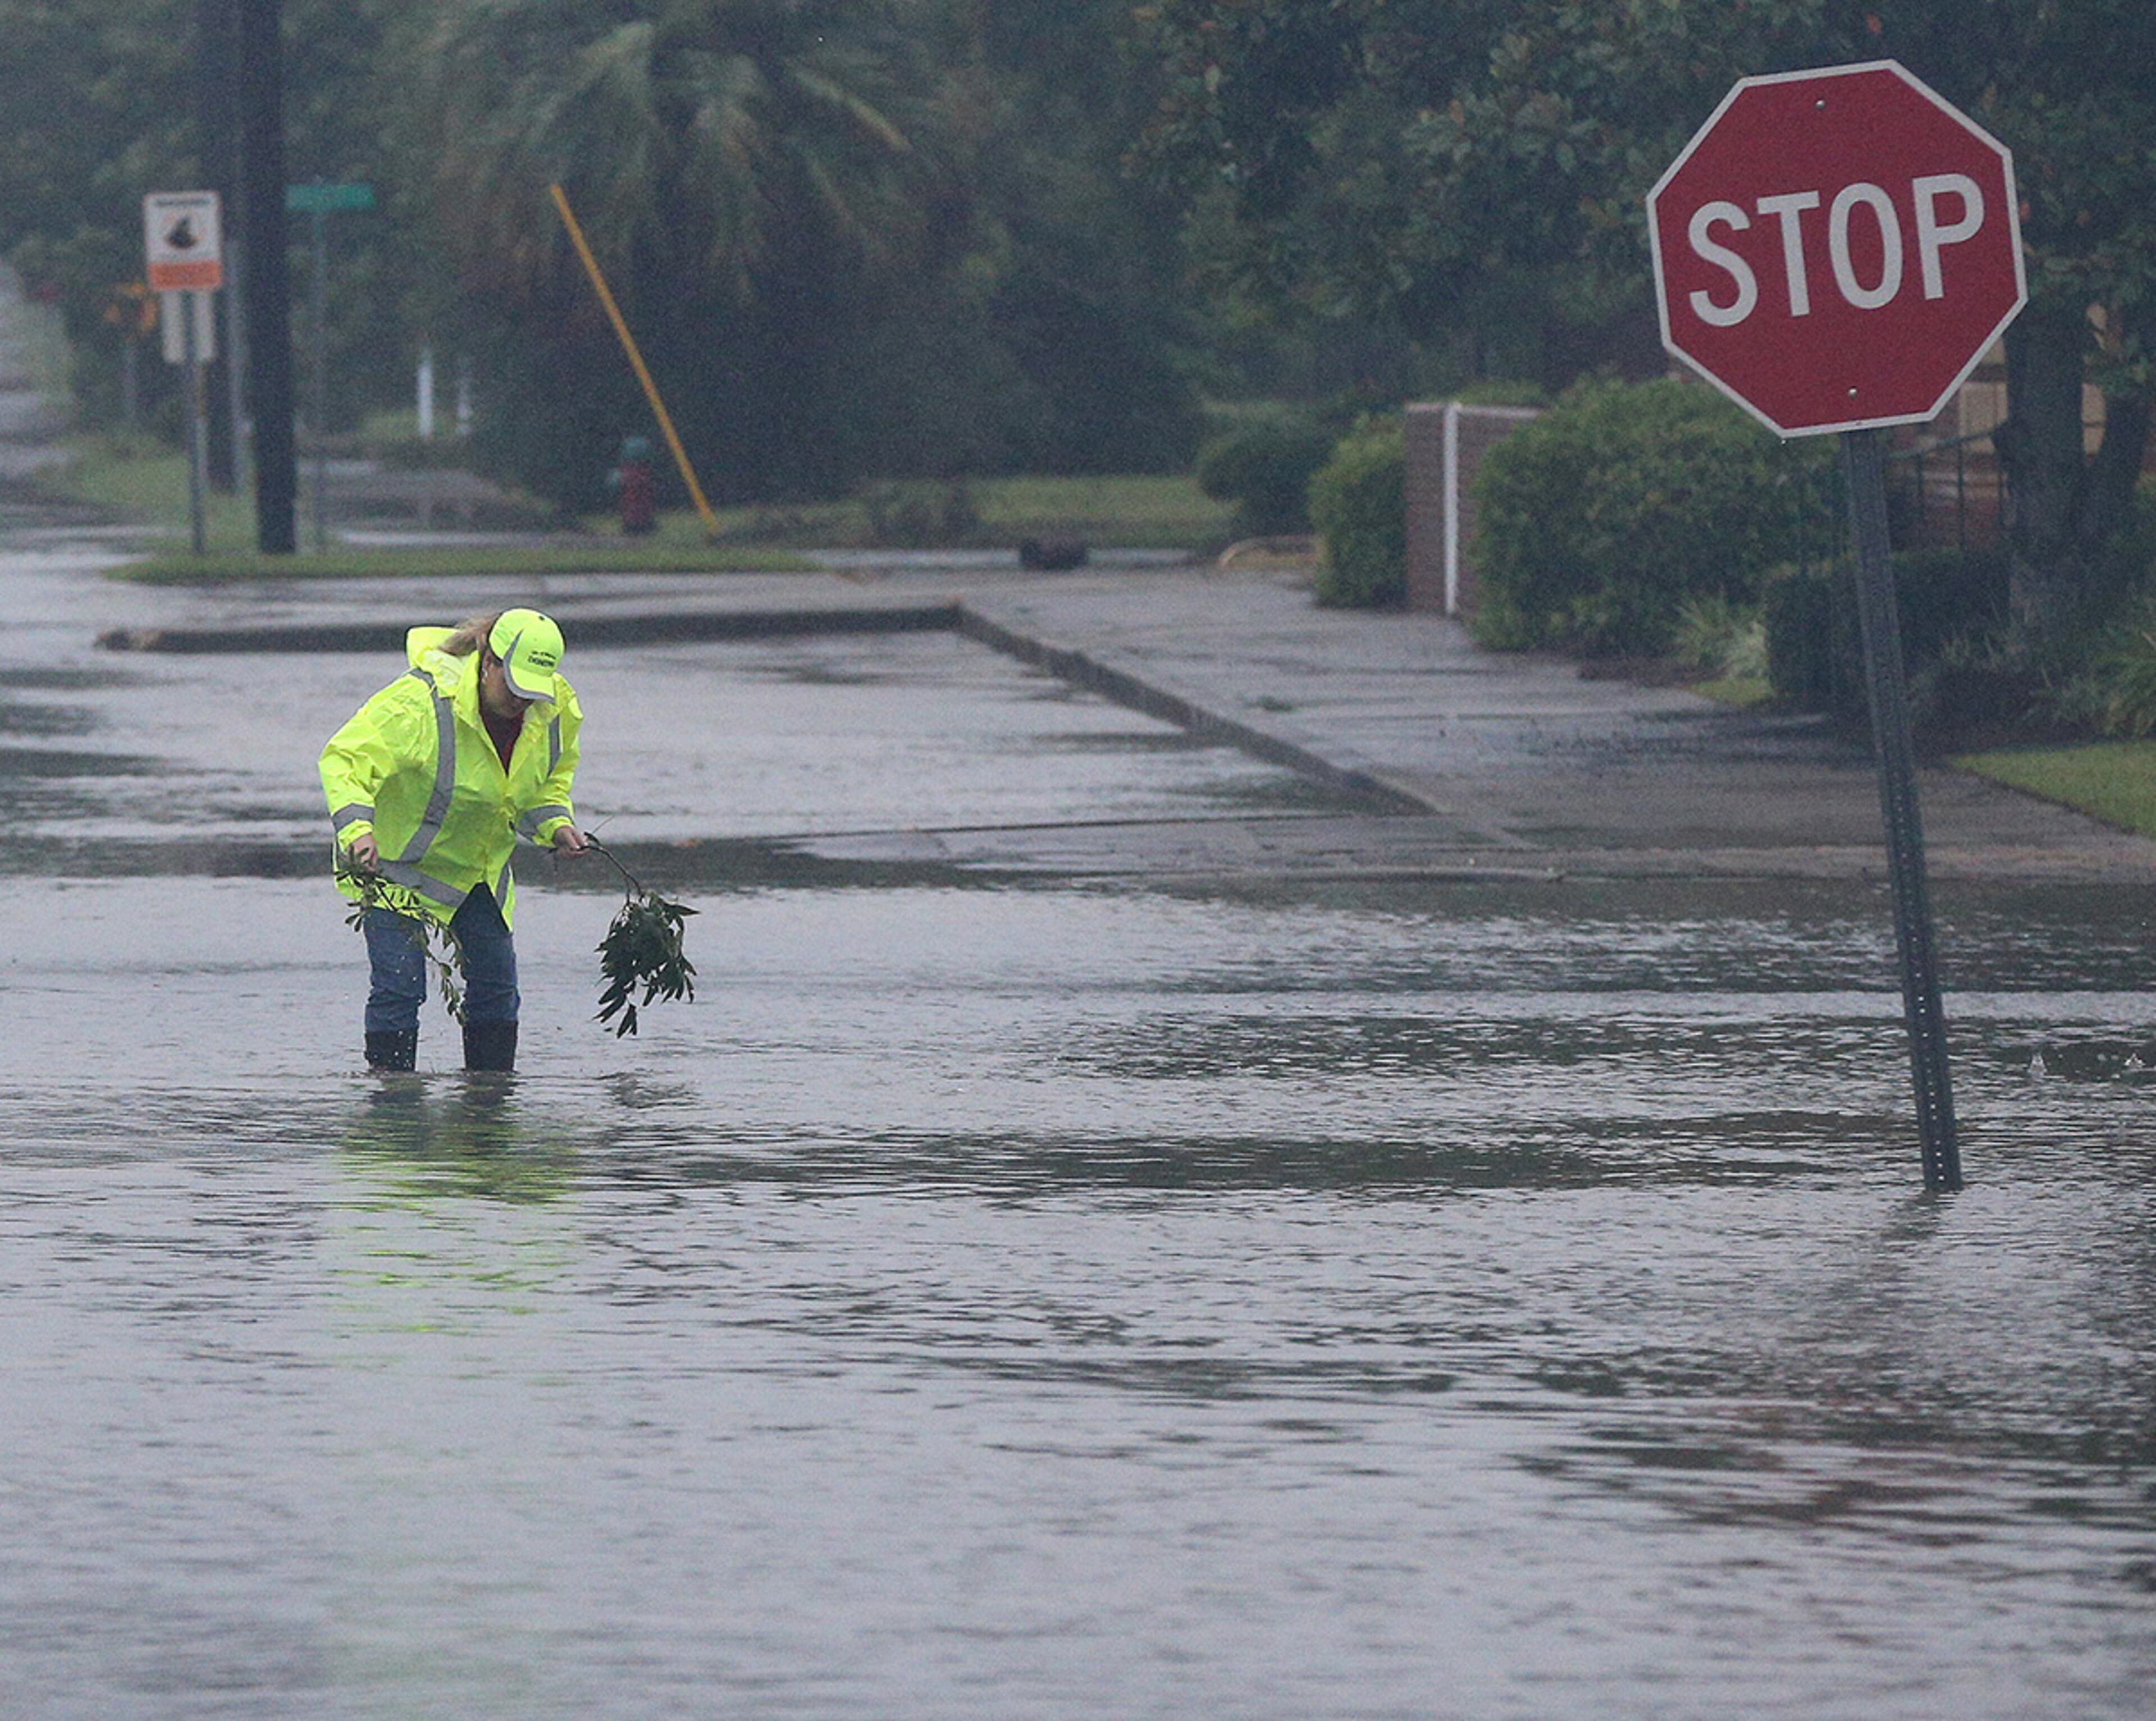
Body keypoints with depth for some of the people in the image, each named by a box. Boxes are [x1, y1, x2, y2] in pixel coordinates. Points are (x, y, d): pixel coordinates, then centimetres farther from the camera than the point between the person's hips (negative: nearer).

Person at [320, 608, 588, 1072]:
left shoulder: (554, 711, -10)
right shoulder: (420, 703, -31)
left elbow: (552, 775, 12)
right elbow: (346, 759, -30)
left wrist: (555, 823, -8)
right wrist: (357, 830, -46)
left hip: (481, 867, 6)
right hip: (396, 862, -6)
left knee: (496, 984, 4)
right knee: (399, 987, -12)